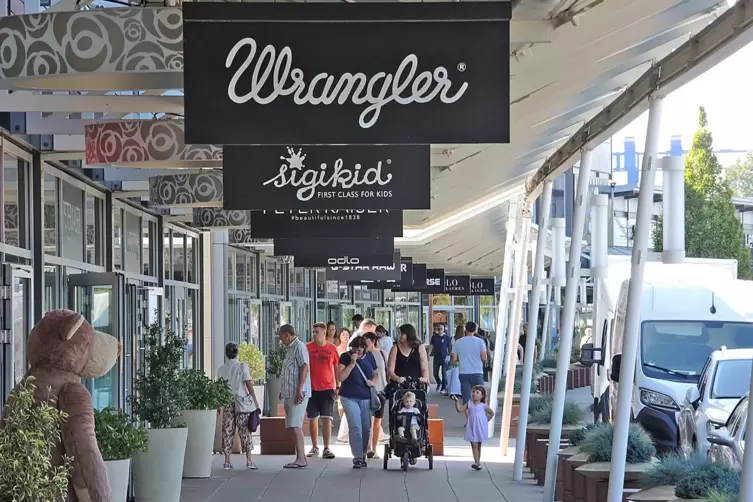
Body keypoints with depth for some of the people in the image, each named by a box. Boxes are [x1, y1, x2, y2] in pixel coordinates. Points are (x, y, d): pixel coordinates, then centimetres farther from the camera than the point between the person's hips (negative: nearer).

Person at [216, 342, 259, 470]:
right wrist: (255, 400, -1)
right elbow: (249, 384, -7)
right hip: (242, 401, -2)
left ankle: (227, 462, 5)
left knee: (228, 431, 6)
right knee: (245, 431, 0)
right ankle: (249, 460, -6)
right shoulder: (243, 366, -4)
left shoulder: (221, 369, 5)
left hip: (227, 402, 2)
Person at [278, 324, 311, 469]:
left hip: (298, 393, -10)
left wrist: (299, 389, -25)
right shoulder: (291, 348, 21)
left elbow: (304, 367, -19)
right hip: (289, 394, 10)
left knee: (295, 425, -15)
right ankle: (301, 457, 10)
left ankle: (300, 458, -17)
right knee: (294, 426, 8)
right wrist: (284, 391, 25)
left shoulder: (299, 347, -9)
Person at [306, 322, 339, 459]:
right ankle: (314, 447, 19)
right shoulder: (308, 347, 1)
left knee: (327, 418, -7)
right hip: (312, 389, 1)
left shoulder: (332, 348, 2)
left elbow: (336, 368, 10)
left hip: (328, 389, -1)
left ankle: (326, 449, -5)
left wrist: (338, 386, 7)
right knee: (312, 419, 7)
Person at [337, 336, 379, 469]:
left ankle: (363, 455, 19)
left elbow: (376, 374, 18)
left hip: (366, 398, 4)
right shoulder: (345, 357, -4)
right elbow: (341, 377, -14)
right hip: (350, 398, -4)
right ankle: (357, 458, -11)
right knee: (355, 427, -11)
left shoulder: (369, 357, 6)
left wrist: (373, 381, -4)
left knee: (366, 428, 6)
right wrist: (352, 362, -20)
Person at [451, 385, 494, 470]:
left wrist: (486, 421, 3)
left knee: (479, 445, 12)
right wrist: (456, 401, -13)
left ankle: (478, 462, 21)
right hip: (471, 428, 0)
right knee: (474, 445, -9)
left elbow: (491, 413, 9)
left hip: (480, 428, 0)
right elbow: (459, 409, -3)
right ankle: (476, 463, -14)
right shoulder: (469, 404, 1)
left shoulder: (483, 405, -3)